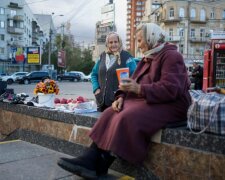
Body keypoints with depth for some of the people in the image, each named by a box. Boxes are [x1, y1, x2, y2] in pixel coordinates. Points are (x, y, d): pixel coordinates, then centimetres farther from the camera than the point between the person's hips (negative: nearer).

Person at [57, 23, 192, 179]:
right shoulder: (148, 58, 18)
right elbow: (135, 84, 16)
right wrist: (121, 97, -4)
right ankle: (90, 159, -19)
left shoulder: (171, 56, -10)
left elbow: (170, 89, -23)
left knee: (127, 118, -29)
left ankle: (99, 167, -19)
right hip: (148, 101, 9)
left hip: (170, 106, -9)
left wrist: (139, 89, -24)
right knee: (111, 114, -11)